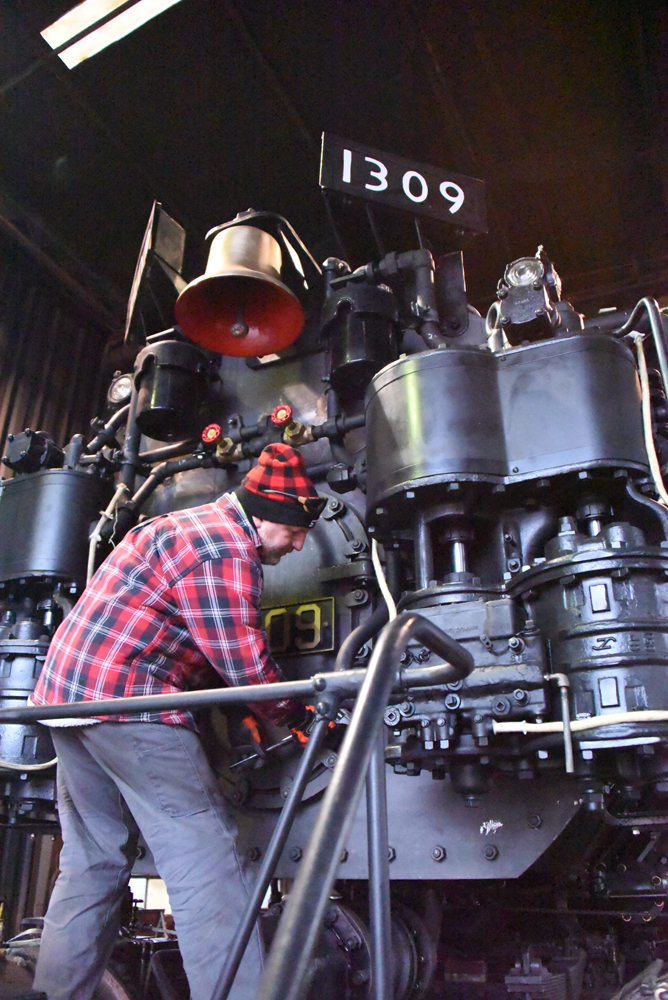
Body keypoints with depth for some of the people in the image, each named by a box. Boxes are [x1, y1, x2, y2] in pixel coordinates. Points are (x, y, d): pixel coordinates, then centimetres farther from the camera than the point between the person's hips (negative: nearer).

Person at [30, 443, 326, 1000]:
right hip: (129, 702, -10)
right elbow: (245, 662, -14)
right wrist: (295, 717, 2)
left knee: (91, 863, 18)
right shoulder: (226, 549, -13)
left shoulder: (192, 526, 21)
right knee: (204, 864, -7)